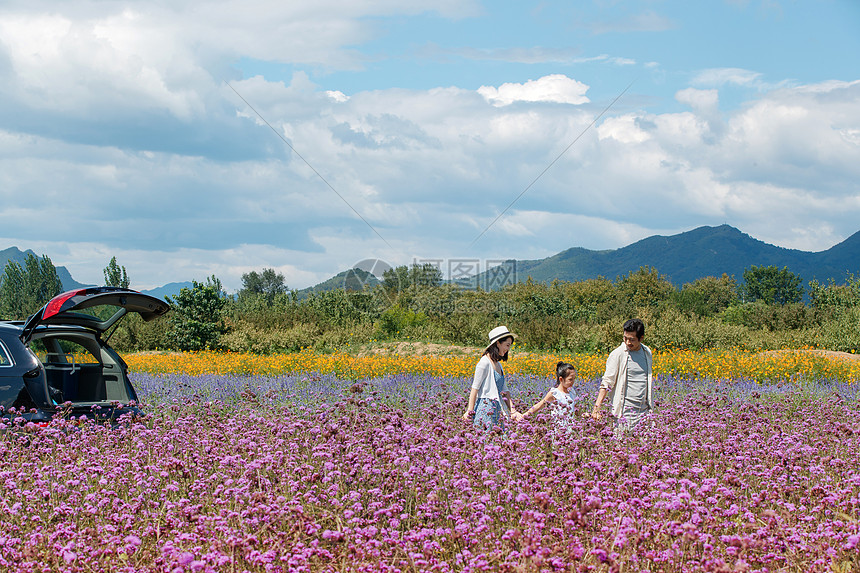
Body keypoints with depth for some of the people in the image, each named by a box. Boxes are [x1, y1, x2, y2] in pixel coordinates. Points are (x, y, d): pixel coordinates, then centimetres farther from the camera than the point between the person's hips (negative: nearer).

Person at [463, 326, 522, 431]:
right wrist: (470, 412, -15)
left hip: (496, 409, 8)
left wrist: (512, 411, 10)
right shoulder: (485, 363, -10)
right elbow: (475, 388, -11)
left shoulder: (498, 364, 17)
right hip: (485, 408, -8)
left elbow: (504, 390, 19)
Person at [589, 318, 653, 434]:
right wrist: (597, 406, -20)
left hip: (645, 411, 5)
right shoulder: (617, 355, -7)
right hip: (625, 413, -5)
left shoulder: (647, 352, 10)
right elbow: (607, 382, -9)